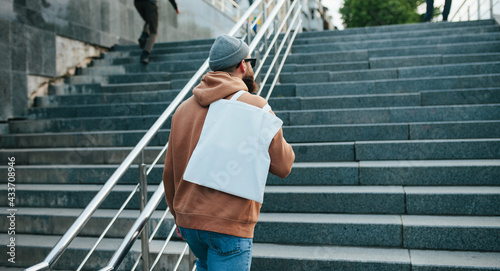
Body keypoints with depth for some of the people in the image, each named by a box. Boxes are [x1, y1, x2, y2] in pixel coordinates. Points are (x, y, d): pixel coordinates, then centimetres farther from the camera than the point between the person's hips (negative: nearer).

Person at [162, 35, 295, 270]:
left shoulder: (183, 108, 5)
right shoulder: (255, 107, -11)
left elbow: (169, 173, 10)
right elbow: (283, 166, -5)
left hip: (188, 220, 6)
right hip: (229, 225, -6)